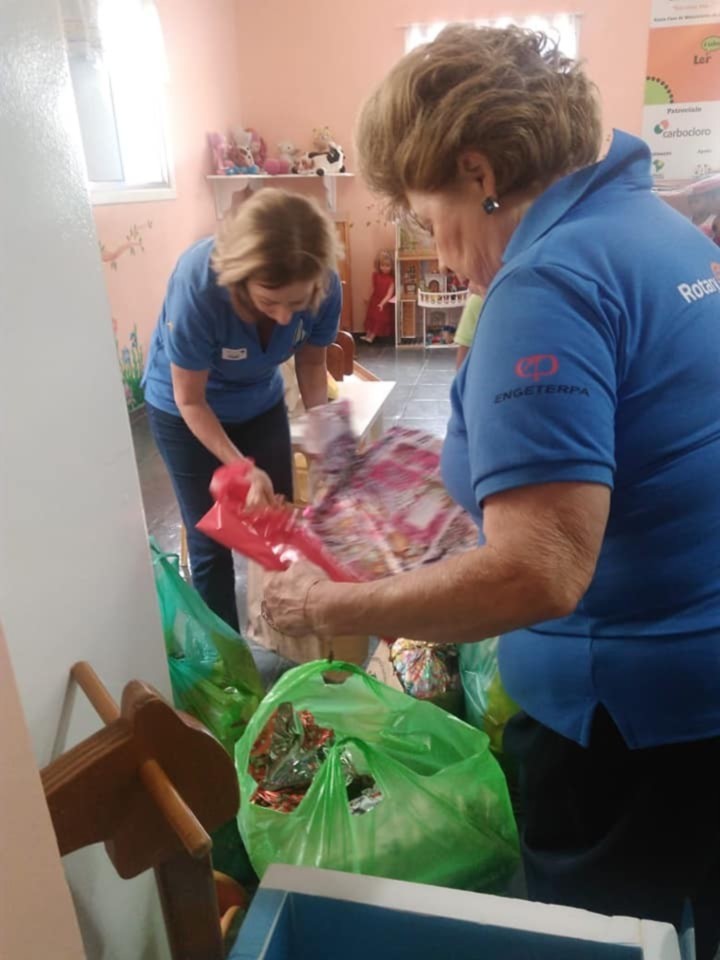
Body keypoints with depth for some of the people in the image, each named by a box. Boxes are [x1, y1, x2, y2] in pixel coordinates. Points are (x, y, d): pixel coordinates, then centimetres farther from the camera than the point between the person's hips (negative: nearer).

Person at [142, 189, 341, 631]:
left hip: (261, 404, 4)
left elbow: (312, 363, -7)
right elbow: (190, 400, -24)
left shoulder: (324, 287, -27)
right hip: (184, 412, -3)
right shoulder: (197, 285, -37)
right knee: (211, 540, 1)